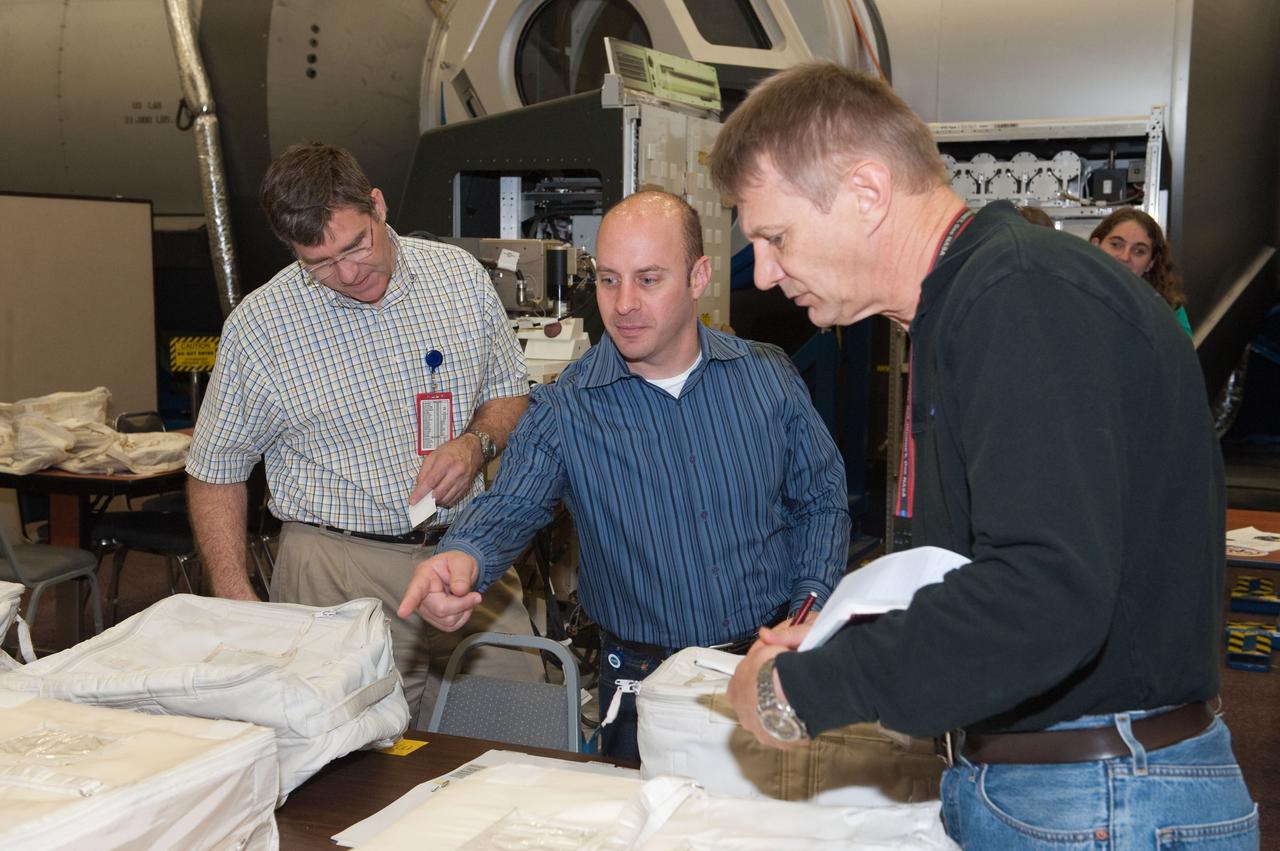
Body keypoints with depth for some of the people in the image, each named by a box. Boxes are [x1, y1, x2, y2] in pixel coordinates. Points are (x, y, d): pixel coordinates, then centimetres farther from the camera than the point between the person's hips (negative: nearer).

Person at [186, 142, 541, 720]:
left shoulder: (460, 275, 2)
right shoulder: (258, 325, -4)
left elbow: (511, 393, 15)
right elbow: (215, 473, 4)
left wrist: (476, 444, -8)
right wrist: (238, 604, -7)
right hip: (343, 570, -2)